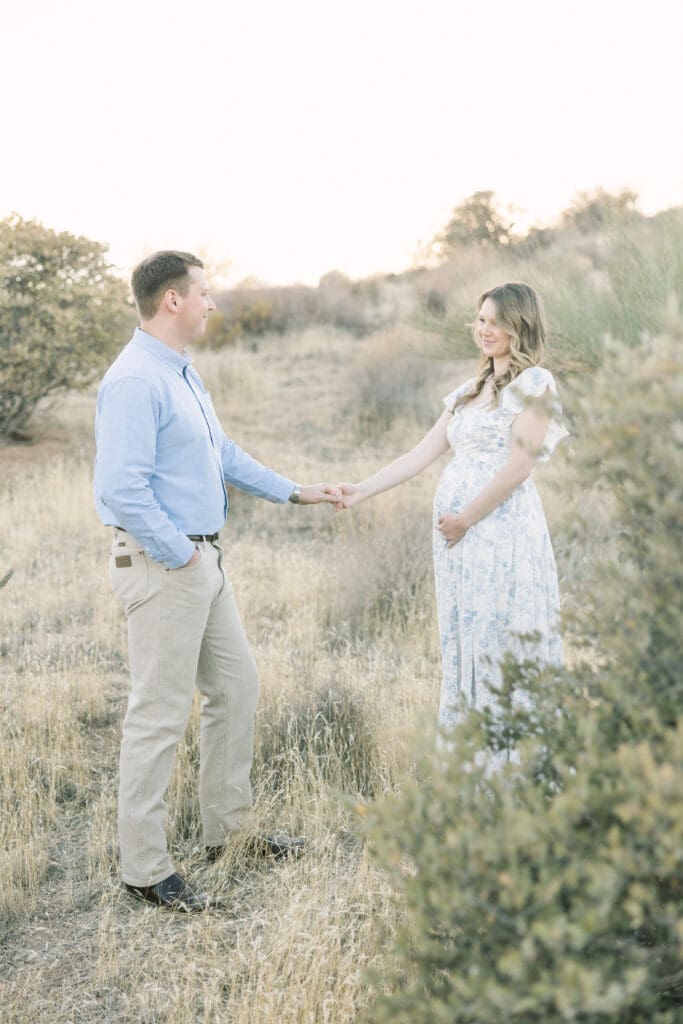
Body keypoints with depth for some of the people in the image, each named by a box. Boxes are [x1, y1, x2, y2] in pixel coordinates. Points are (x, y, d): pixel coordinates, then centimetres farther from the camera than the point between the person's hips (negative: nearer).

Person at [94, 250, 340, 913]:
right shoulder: (136, 381, -19)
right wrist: (178, 555, -17)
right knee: (160, 714, -2)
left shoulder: (183, 374, 13)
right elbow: (120, 489, -26)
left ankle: (226, 831, 32)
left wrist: (294, 492, 24)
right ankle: (144, 869, 11)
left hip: (204, 560, 10)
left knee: (236, 688, 17)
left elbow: (222, 457, 24)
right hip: (163, 566, -10)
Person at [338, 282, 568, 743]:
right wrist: (363, 491, 7)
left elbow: (520, 466, -12)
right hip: (457, 534, 8)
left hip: (503, 530, -8)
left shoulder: (534, 383, -4)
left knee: (500, 642, -6)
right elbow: (422, 454, 15)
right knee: (463, 642, 9)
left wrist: (466, 517, -11)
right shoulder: (469, 391, 19)